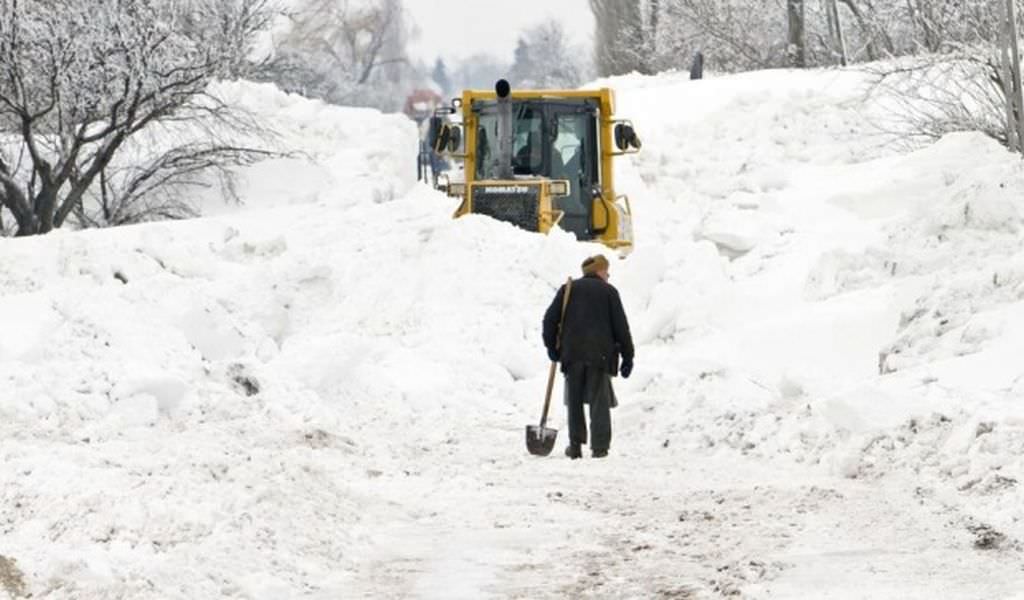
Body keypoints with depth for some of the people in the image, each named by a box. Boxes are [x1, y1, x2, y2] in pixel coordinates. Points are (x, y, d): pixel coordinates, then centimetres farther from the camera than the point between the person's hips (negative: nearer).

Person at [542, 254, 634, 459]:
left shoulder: (568, 289, 11)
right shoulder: (609, 291, 4)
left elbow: (550, 319, 5)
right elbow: (620, 325, 1)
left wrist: (552, 346, 14)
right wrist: (628, 356, 5)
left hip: (572, 352, 2)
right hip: (600, 354, -2)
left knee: (574, 400, 10)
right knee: (599, 400, 2)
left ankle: (575, 446, 9)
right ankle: (599, 446, -5)